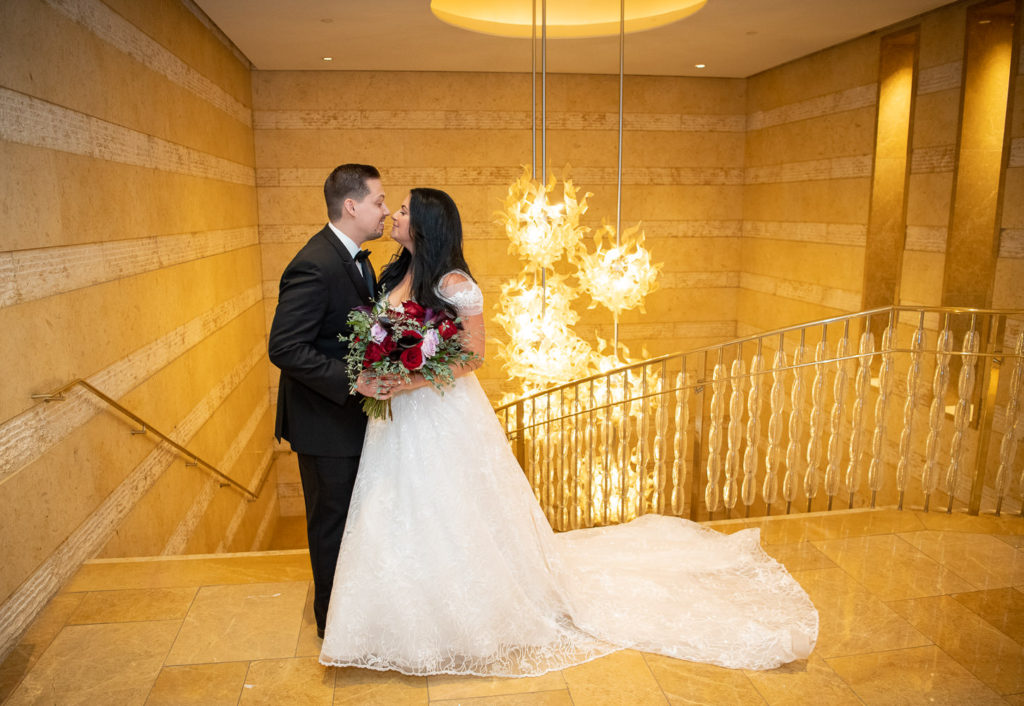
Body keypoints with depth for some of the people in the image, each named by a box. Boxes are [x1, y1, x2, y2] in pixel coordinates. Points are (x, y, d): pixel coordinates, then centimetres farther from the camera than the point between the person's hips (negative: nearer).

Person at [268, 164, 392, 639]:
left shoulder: (353, 257, 6)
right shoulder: (315, 266, -25)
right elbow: (284, 348, -28)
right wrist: (351, 381, -30)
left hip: (353, 410, 9)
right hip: (326, 419, -9)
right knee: (333, 519, 9)